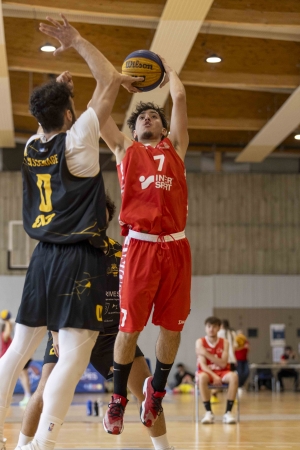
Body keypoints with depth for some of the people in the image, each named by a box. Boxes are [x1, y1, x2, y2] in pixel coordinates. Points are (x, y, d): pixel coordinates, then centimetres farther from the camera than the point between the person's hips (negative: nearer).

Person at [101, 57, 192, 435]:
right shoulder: (124, 149, 17)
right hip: (140, 245, -2)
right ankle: (118, 399, 16)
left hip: (175, 246, 2)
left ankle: (156, 389, 26)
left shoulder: (175, 148, 18)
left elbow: (179, 98, 15)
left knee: (171, 327, 4)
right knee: (129, 327, -1)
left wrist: (168, 70, 28)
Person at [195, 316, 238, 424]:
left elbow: (223, 364, -13)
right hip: (207, 372, -1)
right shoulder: (200, 342, -5)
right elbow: (203, 364, -14)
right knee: (202, 377, -38)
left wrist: (206, 353, -23)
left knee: (233, 376, -33)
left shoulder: (224, 342, -2)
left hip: (222, 372, 1)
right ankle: (208, 412, -30)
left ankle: (228, 412, -29)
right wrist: (214, 376, -32)